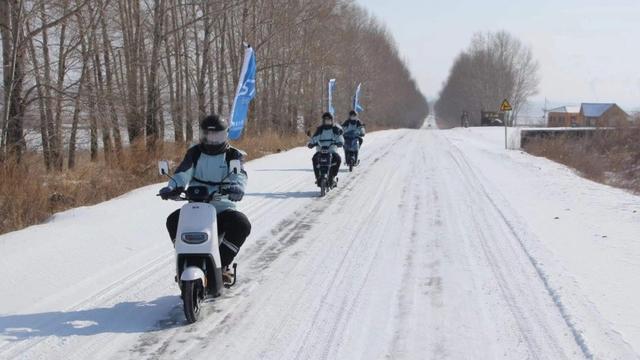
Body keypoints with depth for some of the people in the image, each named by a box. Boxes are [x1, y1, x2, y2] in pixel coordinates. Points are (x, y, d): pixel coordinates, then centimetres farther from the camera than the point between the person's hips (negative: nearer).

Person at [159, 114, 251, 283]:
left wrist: (237, 187, -39)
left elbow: (239, 174, -14)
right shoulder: (194, 153, 10)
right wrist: (172, 187, -28)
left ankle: (222, 263, -12)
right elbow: (183, 172, -6)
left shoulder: (233, 155, 6)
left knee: (242, 225, -28)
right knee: (173, 220, -24)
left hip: (223, 207, -1)